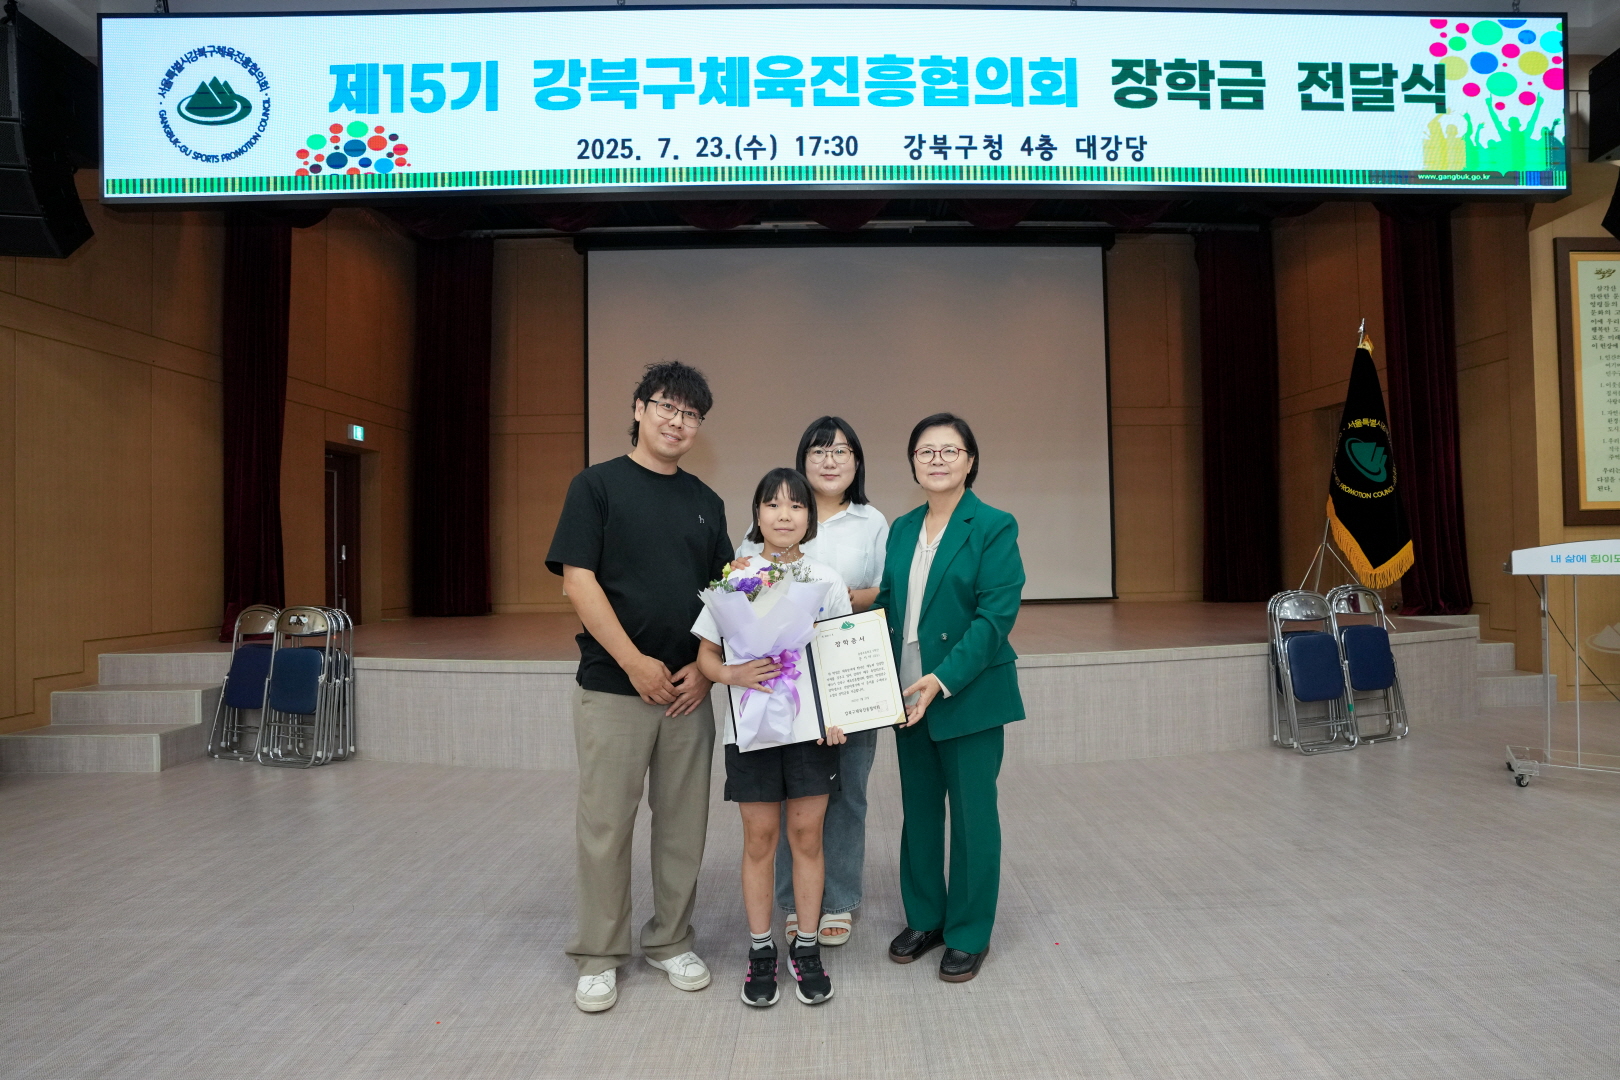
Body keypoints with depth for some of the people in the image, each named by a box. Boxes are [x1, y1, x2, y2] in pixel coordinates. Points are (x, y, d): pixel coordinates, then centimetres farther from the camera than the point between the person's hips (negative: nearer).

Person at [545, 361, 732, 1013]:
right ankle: (599, 957, 20)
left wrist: (706, 665, -2)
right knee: (605, 825, 3)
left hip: (689, 690, 4)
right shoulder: (597, 485, -2)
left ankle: (670, 942, 27)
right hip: (614, 686, -4)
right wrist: (635, 662, -14)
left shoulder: (706, 502, 12)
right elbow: (577, 580, -9)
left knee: (683, 824, 10)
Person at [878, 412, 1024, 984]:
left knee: (972, 813, 7)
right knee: (918, 809, 15)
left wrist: (942, 679, -24)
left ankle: (969, 933, 23)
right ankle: (924, 917, 33)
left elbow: (996, 616, -16)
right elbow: (886, 605, 10)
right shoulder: (901, 529, 9)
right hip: (908, 695, 6)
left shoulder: (994, 527, -9)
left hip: (970, 695, -5)